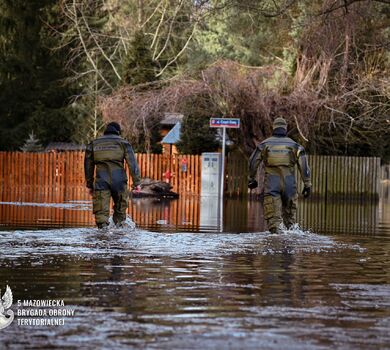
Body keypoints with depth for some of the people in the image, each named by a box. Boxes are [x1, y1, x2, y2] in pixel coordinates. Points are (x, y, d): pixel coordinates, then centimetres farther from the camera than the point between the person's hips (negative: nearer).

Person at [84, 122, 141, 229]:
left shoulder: (94, 144, 14)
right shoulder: (123, 143, 6)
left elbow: (88, 166, 18)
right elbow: (132, 163, -1)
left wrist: (90, 184, 25)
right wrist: (136, 182, -1)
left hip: (101, 182, 1)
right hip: (118, 181, -1)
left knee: (101, 210, -2)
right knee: (120, 208, 16)